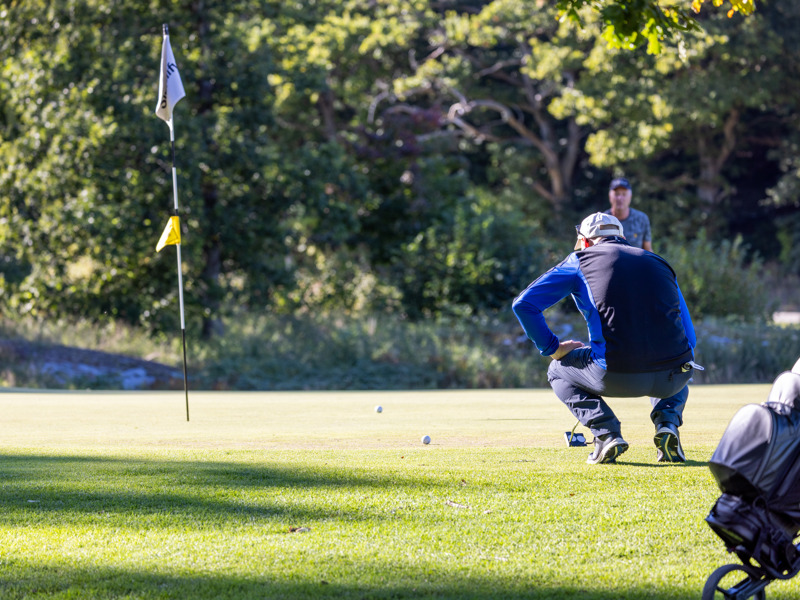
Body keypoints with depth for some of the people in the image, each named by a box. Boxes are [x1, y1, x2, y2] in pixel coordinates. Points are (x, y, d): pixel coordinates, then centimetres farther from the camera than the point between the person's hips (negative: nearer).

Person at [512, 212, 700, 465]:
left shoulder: (581, 260, 15)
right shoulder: (660, 263, 24)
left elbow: (524, 304, 10)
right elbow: (689, 339, 25)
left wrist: (552, 348, 19)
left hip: (615, 377, -3)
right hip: (670, 380, 3)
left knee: (558, 371, 28)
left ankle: (606, 433, 4)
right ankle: (667, 422, 9)